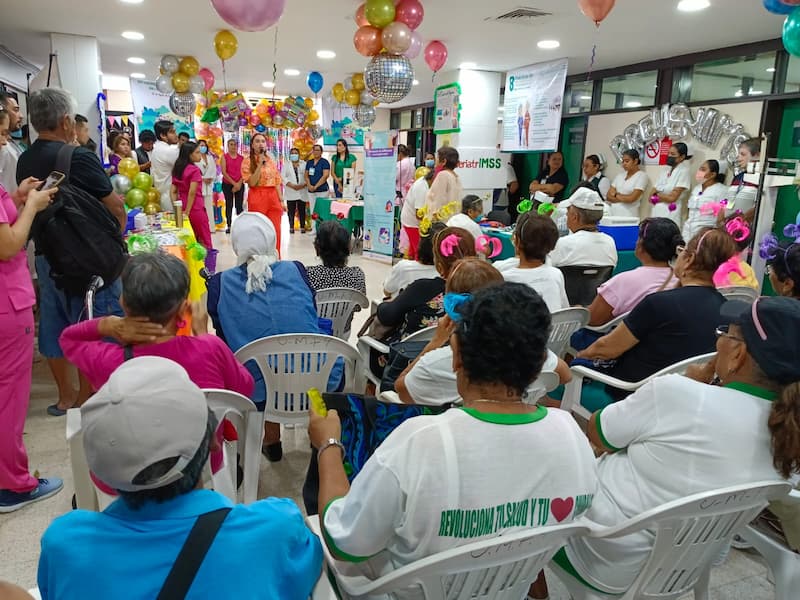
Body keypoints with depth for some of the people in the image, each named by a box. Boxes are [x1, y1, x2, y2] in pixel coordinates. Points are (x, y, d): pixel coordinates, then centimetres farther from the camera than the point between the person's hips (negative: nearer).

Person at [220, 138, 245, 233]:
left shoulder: (241, 158, 7)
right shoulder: (224, 157, 1)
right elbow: (224, 172, -6)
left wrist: (239, 184, -9)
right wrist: (234, 183, -11)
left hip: (239, 185, 1)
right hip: (227, 184, -1)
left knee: (239, 205, -1)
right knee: (229, 205, 1)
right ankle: (229, 226, 4)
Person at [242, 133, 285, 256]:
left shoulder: (271, 161, 13)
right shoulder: (247, 162, 0)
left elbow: (277, 182, 13)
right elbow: (252, 183, -12)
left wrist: (282, 200, 7)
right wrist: (260, 164, -15)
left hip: (273, 198, 4)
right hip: (257, 198, -4)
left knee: (275, 231, 1)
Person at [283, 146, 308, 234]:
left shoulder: (304, 164, 10)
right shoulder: (286, 164, 12)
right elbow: (283, 177, 0)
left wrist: (303, 185, -16)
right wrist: (292, 185, -14)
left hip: (302, 191, 0)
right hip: (290, 192, 0)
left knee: (302, 210, 0)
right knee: (291, 211, 0)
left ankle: (302, 227, 7)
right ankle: (291, 227, 5)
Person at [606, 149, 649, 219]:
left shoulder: (642, 176, -1)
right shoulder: (620, 175, 15)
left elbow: (631, 198, -11)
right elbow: (608, 196, 7)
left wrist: (616, 195, 2)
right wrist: (624, 199, -7)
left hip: (628, 215, -4)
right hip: (612, 213, 5)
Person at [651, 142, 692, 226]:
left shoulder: (684, 172, -5)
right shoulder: (666, 170, 15)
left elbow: (672, 197, -11)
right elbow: (651, 196, 10)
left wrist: (657, 195, 2)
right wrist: (664, 196, -8)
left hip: (671, 215, -6)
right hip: (657, 213, 6)